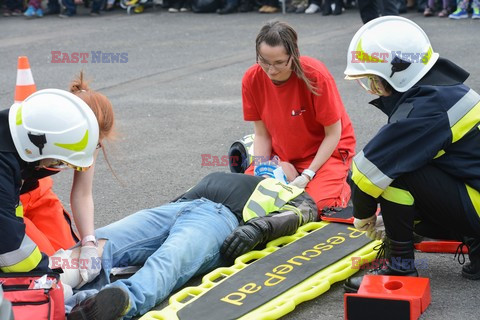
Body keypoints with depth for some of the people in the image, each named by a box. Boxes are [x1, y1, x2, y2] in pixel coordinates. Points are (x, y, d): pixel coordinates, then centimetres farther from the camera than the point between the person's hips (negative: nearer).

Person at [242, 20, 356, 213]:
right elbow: (261, 133, -3)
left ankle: (344, 184, 7)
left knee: (318, 204, -28)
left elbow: (333, 134, -16)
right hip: (281, 154, 4)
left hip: (324, 150, -4)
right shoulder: (252, 79, -14)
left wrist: (307, 176, -22)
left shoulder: (316, 76, -25)